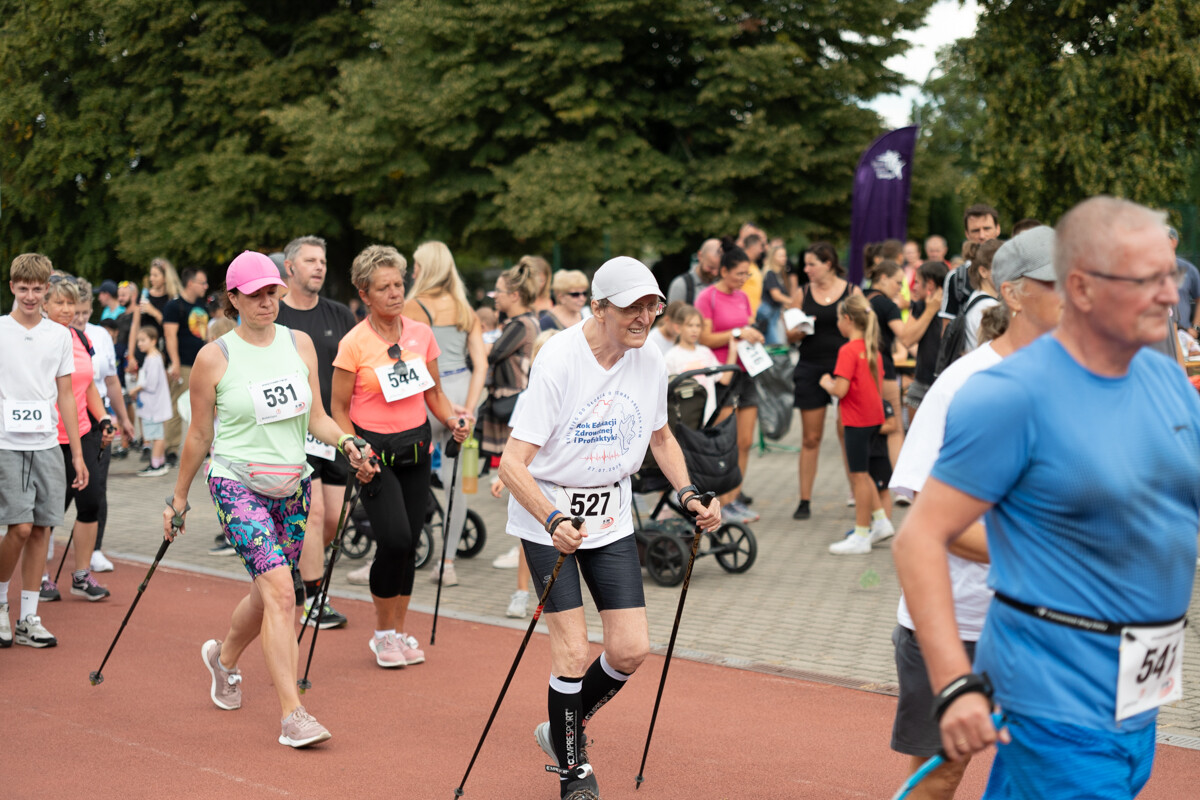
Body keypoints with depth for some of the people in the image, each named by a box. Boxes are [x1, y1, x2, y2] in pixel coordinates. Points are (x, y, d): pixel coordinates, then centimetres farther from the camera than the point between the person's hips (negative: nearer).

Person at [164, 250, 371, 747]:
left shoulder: (300, 344, 6)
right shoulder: (213, 358, -5)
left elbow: (315, 417, 9)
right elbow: (199, 435, 4)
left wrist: (346, 442, -11)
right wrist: (178, 499, 9)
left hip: (293, 486, 5)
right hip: (238, 484, -5)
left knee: (268, 594, 15)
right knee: (279, 590, -19)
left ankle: (224, 656, 47)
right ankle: (291, 715, -19)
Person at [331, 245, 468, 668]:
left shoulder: (421, 333, 3)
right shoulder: (354, 343, -10)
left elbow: (433, 393, 14)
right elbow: (339, 408, -5)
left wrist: (452, 419, -5)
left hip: (416, 446, 5)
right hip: (374, 450, -4)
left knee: (409, 542, 5)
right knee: (394, 539, -15)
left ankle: (400, 632, 19)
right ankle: (383, 633, 5)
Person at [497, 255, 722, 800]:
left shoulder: (650, 362, -3)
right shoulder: (559, 359, -21)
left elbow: (660, 435, 18)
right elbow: (512, 464, -25)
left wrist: (689, 494, 3)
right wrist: (554, 521, -40)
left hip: (612, 518, 5)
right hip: (549, 517, -5)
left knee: (631, 650, 0)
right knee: (573, 652, -9)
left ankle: (562, 729, 27)